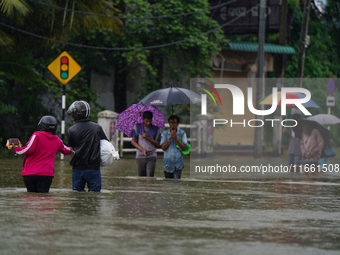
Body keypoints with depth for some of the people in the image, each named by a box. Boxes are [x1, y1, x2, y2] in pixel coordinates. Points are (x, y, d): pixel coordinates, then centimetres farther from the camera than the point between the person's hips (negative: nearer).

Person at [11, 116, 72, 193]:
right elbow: (66, 150, 35)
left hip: (29, 173, -2)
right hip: (46, 174, 2)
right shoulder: (57, 140, 14)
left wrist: (16, 149, 6)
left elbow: (29, 149, -12)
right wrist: (70, 149, 59)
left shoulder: (37, 135, -2)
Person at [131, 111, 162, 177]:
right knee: (141, 176, 3)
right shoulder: (137, 127, 6)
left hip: (151, 157, -1)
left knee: (150, 176, -13)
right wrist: (141, 149, -11)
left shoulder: (156, 129, 6)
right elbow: (133, 141, 4)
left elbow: (157, 144, 6)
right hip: (140, 156, 1)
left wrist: (147, 138, -9)